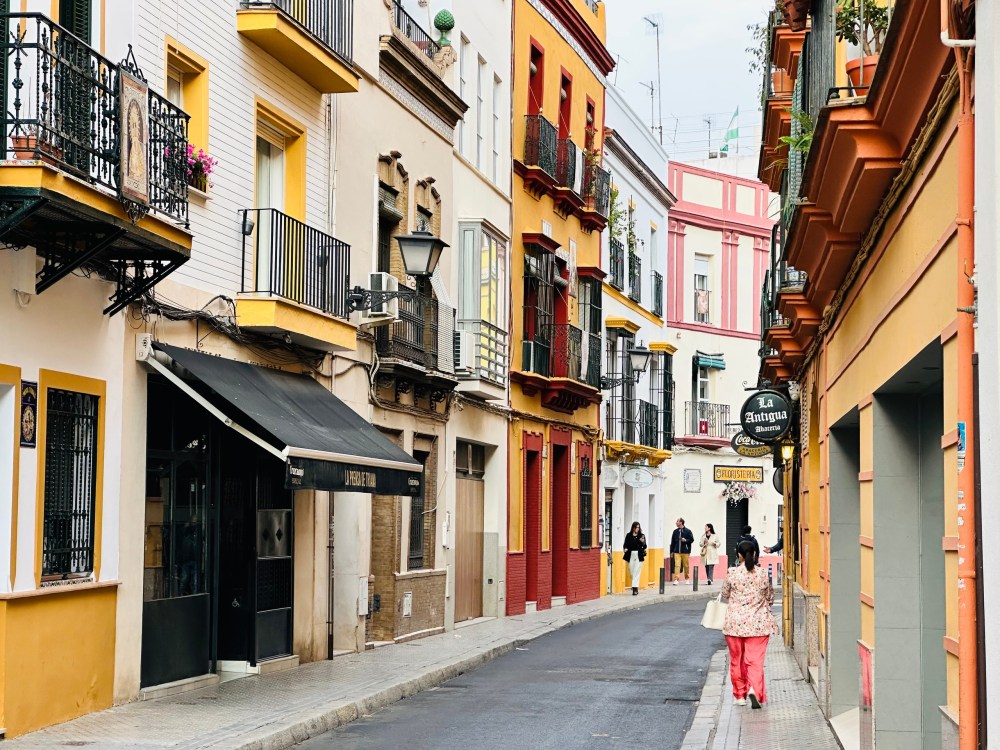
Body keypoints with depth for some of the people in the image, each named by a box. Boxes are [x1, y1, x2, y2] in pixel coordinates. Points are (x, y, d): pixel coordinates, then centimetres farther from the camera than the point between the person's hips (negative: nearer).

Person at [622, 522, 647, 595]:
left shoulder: (642, 536, 3)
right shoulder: (628, 535, 6)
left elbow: (644, 546, 0)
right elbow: (626, 544, 8)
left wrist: (643, 542, -21)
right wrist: (625, 549, -13)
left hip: (639, 556, -2)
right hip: (630, 555, 2)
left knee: (636, 572, -7)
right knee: (631, 572, 8)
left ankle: (635, 588, -9)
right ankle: (635, 586, 28)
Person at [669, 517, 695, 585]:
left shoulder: (687, 531, 0)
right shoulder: (675, 531, 9)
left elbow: (692, 540, 0)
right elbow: (672, 541, 12)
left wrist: (685, 540, -17)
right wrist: (672, 551, 9)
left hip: (685, 552, -2)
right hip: (677, 552, 2)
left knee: (686, 565, 7)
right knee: (677, 565, -9)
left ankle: (687, 579, 24)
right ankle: (676, 579, -13)